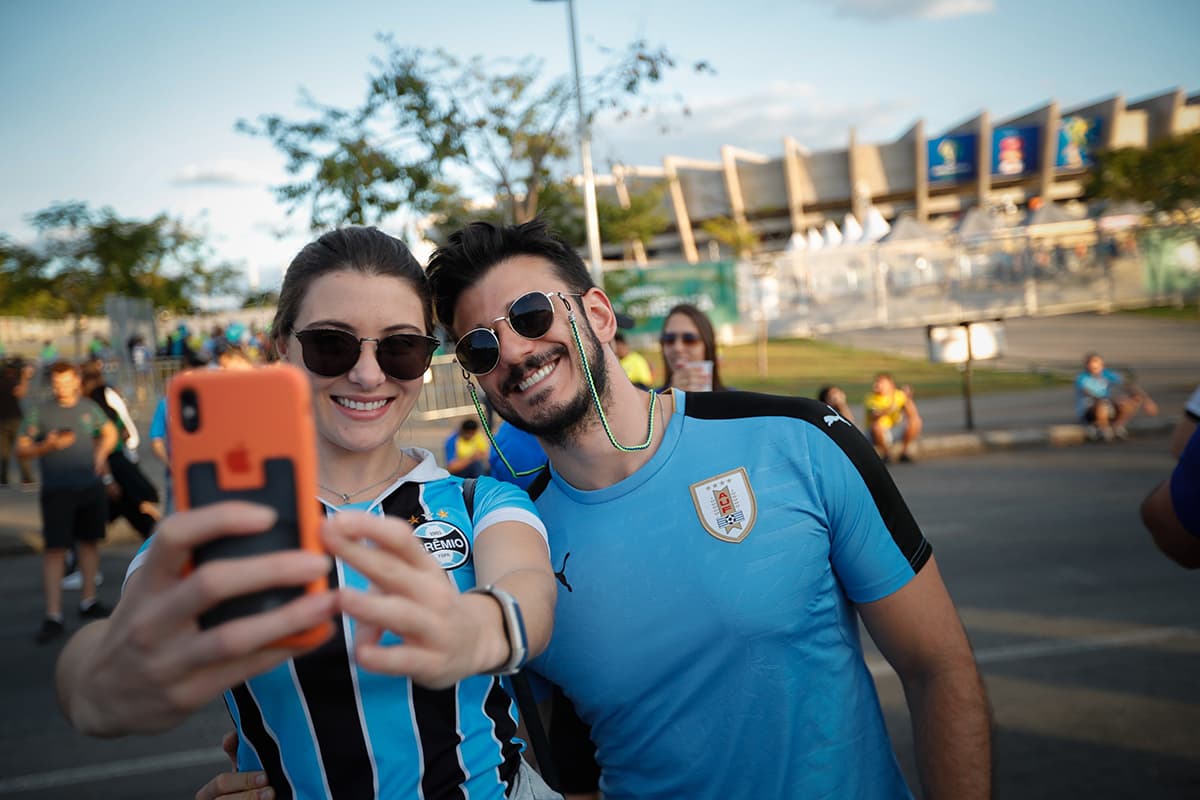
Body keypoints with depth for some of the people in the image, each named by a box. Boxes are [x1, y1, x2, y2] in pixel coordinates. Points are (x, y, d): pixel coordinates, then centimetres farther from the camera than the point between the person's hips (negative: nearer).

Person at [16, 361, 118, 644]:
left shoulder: (89, 407, 6)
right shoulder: (39, 412, -3)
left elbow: (109, 432, 20)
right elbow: (21, 449, -3)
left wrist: (100, 454, 4)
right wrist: (48, 446, -20)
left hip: (91, 487, 3)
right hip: (57, 491, -3)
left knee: (89, 542, 12)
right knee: (54, 549, -6)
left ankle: (88, 602, 26)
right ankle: (53, 617, -3)